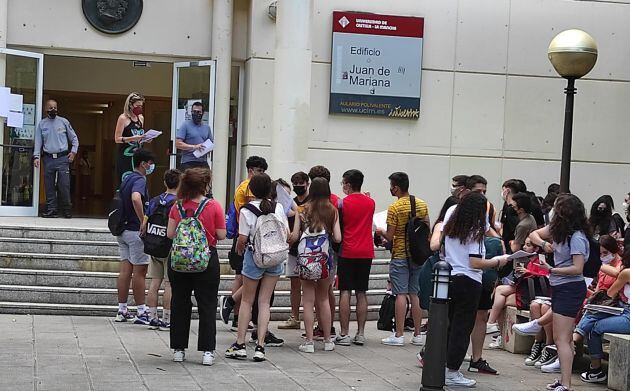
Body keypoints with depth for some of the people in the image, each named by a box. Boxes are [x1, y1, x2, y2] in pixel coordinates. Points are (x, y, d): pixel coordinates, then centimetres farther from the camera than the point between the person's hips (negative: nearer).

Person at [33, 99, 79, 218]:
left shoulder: (64, 122, 6)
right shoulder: (41, 124, 9)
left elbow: (74, 138, 12)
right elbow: (38, 141, 7)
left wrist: (73, 151, 0)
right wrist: (36, 156, -4)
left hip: (62, 158, -2)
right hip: (48, 158, 2)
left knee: (64, 185, -8)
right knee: (49, 186, 3)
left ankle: (67, 211, 1)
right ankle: (51, 210, 9)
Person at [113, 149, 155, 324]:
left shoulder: (126, 179, 16)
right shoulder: (139, 180, -15)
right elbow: (136, 198, -35)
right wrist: (143, 222, -29)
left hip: (123, 230, 9)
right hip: (136, 231, -9)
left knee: (125, 270, 9)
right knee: (139, 272, -4)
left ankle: (122, 310, 11)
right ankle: (141, 313, 0)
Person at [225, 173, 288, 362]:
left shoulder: (246, 211, -11)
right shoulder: (278, 208, -2)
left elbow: (242, 239, -12)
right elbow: (286, 234, 2)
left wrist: (239, 248, 10)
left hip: (254, 256, -3)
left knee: (247, 300, 10)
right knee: (264, 301, 7)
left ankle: (240, 344, 12)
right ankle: (260, 346, 4)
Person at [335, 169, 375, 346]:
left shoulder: (343, 203, -7)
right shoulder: (370, 203, 6)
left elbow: (338, 227, -1)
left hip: (348, 253, -4)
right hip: (366, 252, 4)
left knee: (345, 292, -1)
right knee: (361, 293, 8)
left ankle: (344, 334, -4)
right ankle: (360, 333, 7)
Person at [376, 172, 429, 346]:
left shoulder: (394, 208, -13)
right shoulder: (422, 205, 4)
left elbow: (390, 236, -13)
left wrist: (381, 232, 7)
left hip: (400, 255, -5)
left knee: (401, 294, -4)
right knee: (416, 294, 9)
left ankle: (399, 335, -3)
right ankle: (417, 334, 11)